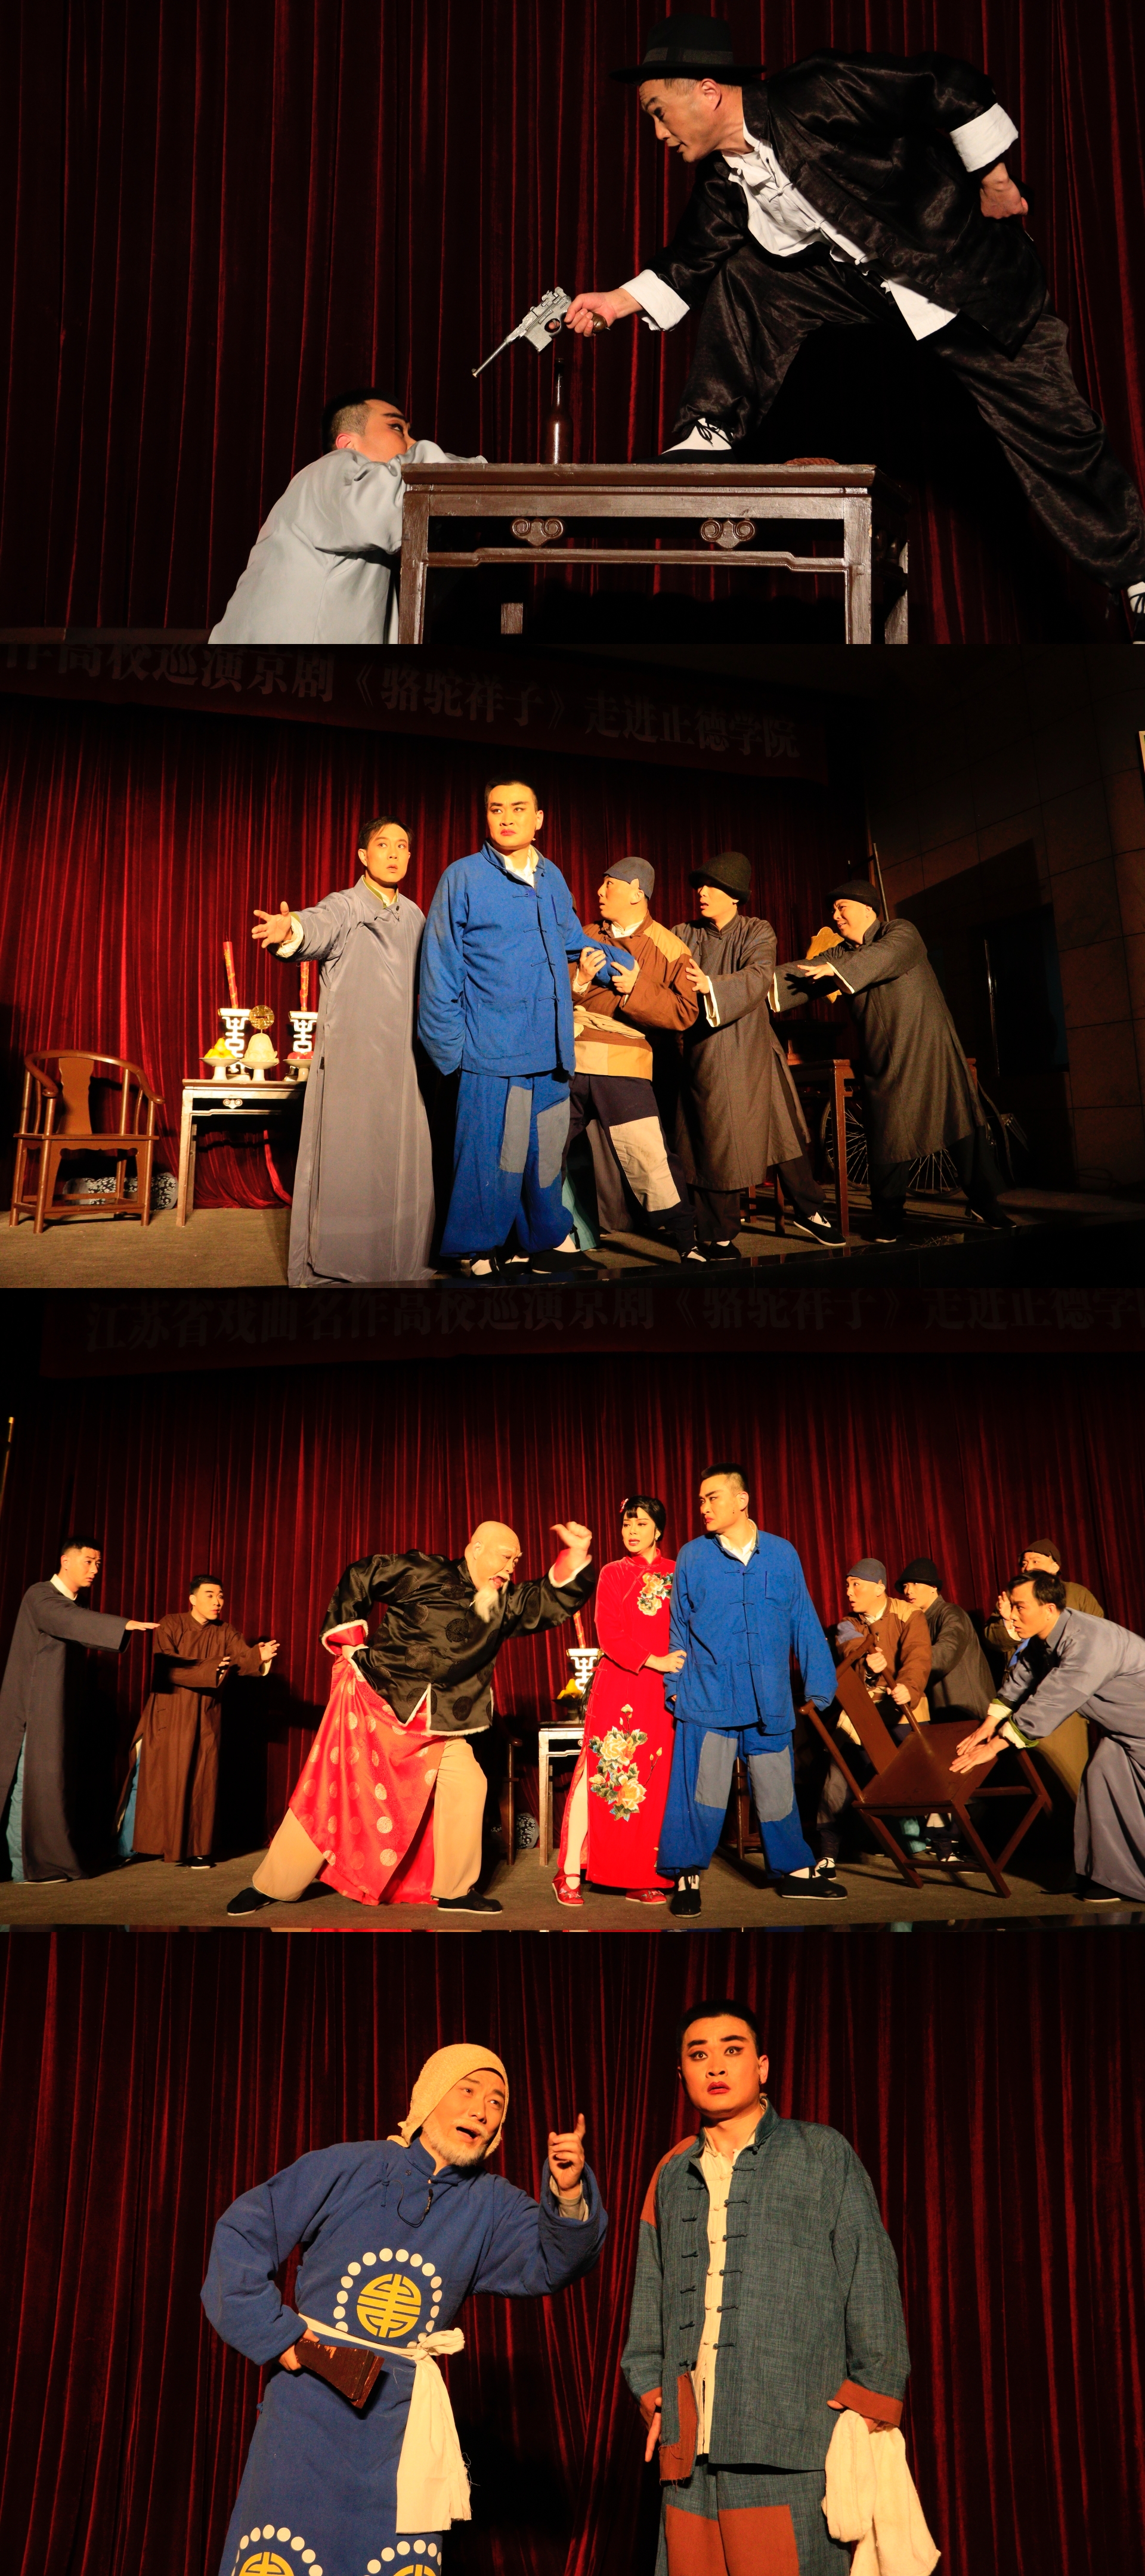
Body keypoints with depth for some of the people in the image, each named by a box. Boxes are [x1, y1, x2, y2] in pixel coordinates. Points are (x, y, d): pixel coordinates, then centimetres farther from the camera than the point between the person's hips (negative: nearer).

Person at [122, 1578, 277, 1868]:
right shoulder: (170, 1626, -5)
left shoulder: (224, 1633, 5)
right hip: (169, 1716, -3)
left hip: (206, 1719, 3)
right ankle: (150, 1844, 8)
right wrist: (208, 1670, -25)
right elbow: (167, 1668, -17)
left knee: (201, 1783, 1)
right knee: (161, 1781, 0)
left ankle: (196, 1848, 5)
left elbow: (243, 1657, -12)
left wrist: (258, 1656, -35)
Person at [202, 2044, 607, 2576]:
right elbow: (242, 2233, -3)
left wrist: (569, 2195, -31)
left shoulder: (489, 2205, 5)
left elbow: (551, 2263, -11)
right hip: (310, 2401, -2)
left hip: (403, 2421, 3)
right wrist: (274, 2335, -9)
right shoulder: (348, 2168, -4)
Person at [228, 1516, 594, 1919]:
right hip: (375, 1700, -6)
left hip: (436, 1724, 6)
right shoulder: (423, 1573, -9)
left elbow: (553, 1602, 8)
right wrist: (349, 1644, -6)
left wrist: (576, 1556, -7)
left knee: (466, 1786, -6)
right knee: (330, 1794, -4)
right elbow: (357, 1579, -4)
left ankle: (454, 1891, 9)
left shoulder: (504, 1603, 9)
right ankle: (271, 1887, 9)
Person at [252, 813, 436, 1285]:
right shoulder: (344, 906, -5)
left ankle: (403, 1264, 15)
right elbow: (319, 926, -28)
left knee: (402, 1164, 6)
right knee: (343, 1161, -5)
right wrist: (290, 930, -50)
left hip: (401, 1063, 5)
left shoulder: (414, 916, 14)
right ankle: (327, 1270, 2)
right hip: (348, 1061, -5)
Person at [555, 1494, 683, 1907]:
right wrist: (652, 1660, -14)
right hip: (618, 1687, -2)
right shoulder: (614, 1574, 7)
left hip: (664, 1692, 2)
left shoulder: (678, 1575, 11)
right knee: (601, 1775, -6)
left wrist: (682, 1669, -7)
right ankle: (571, 1873, -2)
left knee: (655, 1783, 0)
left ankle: (641, 1878, 5)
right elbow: (609, 1634, -3)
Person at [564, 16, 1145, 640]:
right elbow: (689, 262, 10)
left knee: (1051, 433, -4)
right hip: (864, 286, 7)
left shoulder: (815, 96, -27)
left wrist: (994, 179, -18)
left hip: (973, 280, -6)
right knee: (741, 273, -4)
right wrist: (617, 301, 0)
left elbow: (951, 84, -25)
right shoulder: (722, 180, -3)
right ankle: (710, 437, 4)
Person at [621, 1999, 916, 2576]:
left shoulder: (823, 2155, 6)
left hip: (791, 2443, -4)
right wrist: (650, 2388, 13)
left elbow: (870, 2279, 3)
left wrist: (872, 2398, -2)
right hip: (690, 2445, 4)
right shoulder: (671, 2176, 17)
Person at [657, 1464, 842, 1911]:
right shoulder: (691, 1557, 4)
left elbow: (804, 1624, 9)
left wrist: (819, 1684, 6)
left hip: (769, 1701, 1)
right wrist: (675, 1686, 4)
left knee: (777, 1790, 9)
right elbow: (679, 1627, 9)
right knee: (703, 1791, -3)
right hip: (708, 1698, -1)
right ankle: (688, 1876, 9)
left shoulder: (782, 1554, 6)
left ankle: (792, 1870, 25)